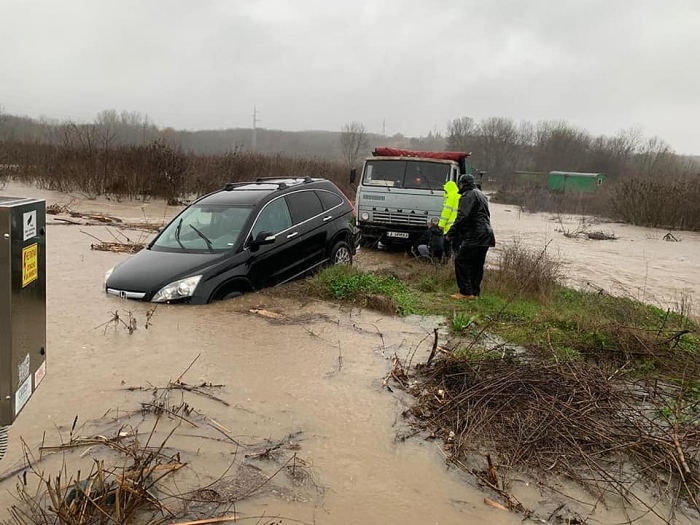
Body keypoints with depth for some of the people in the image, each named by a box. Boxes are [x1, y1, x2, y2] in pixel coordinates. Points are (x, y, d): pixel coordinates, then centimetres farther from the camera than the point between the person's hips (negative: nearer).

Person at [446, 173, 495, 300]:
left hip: (474, 236, -10)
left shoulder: (469, 196, -8)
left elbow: (462, 216, -19)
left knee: (461, 261, -7)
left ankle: (465, 292, -10)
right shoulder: (482, 195, 25)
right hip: (486, 236, 10)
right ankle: (474, 292, 15)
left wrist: (451, 232, -17)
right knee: (477, 265, 12)